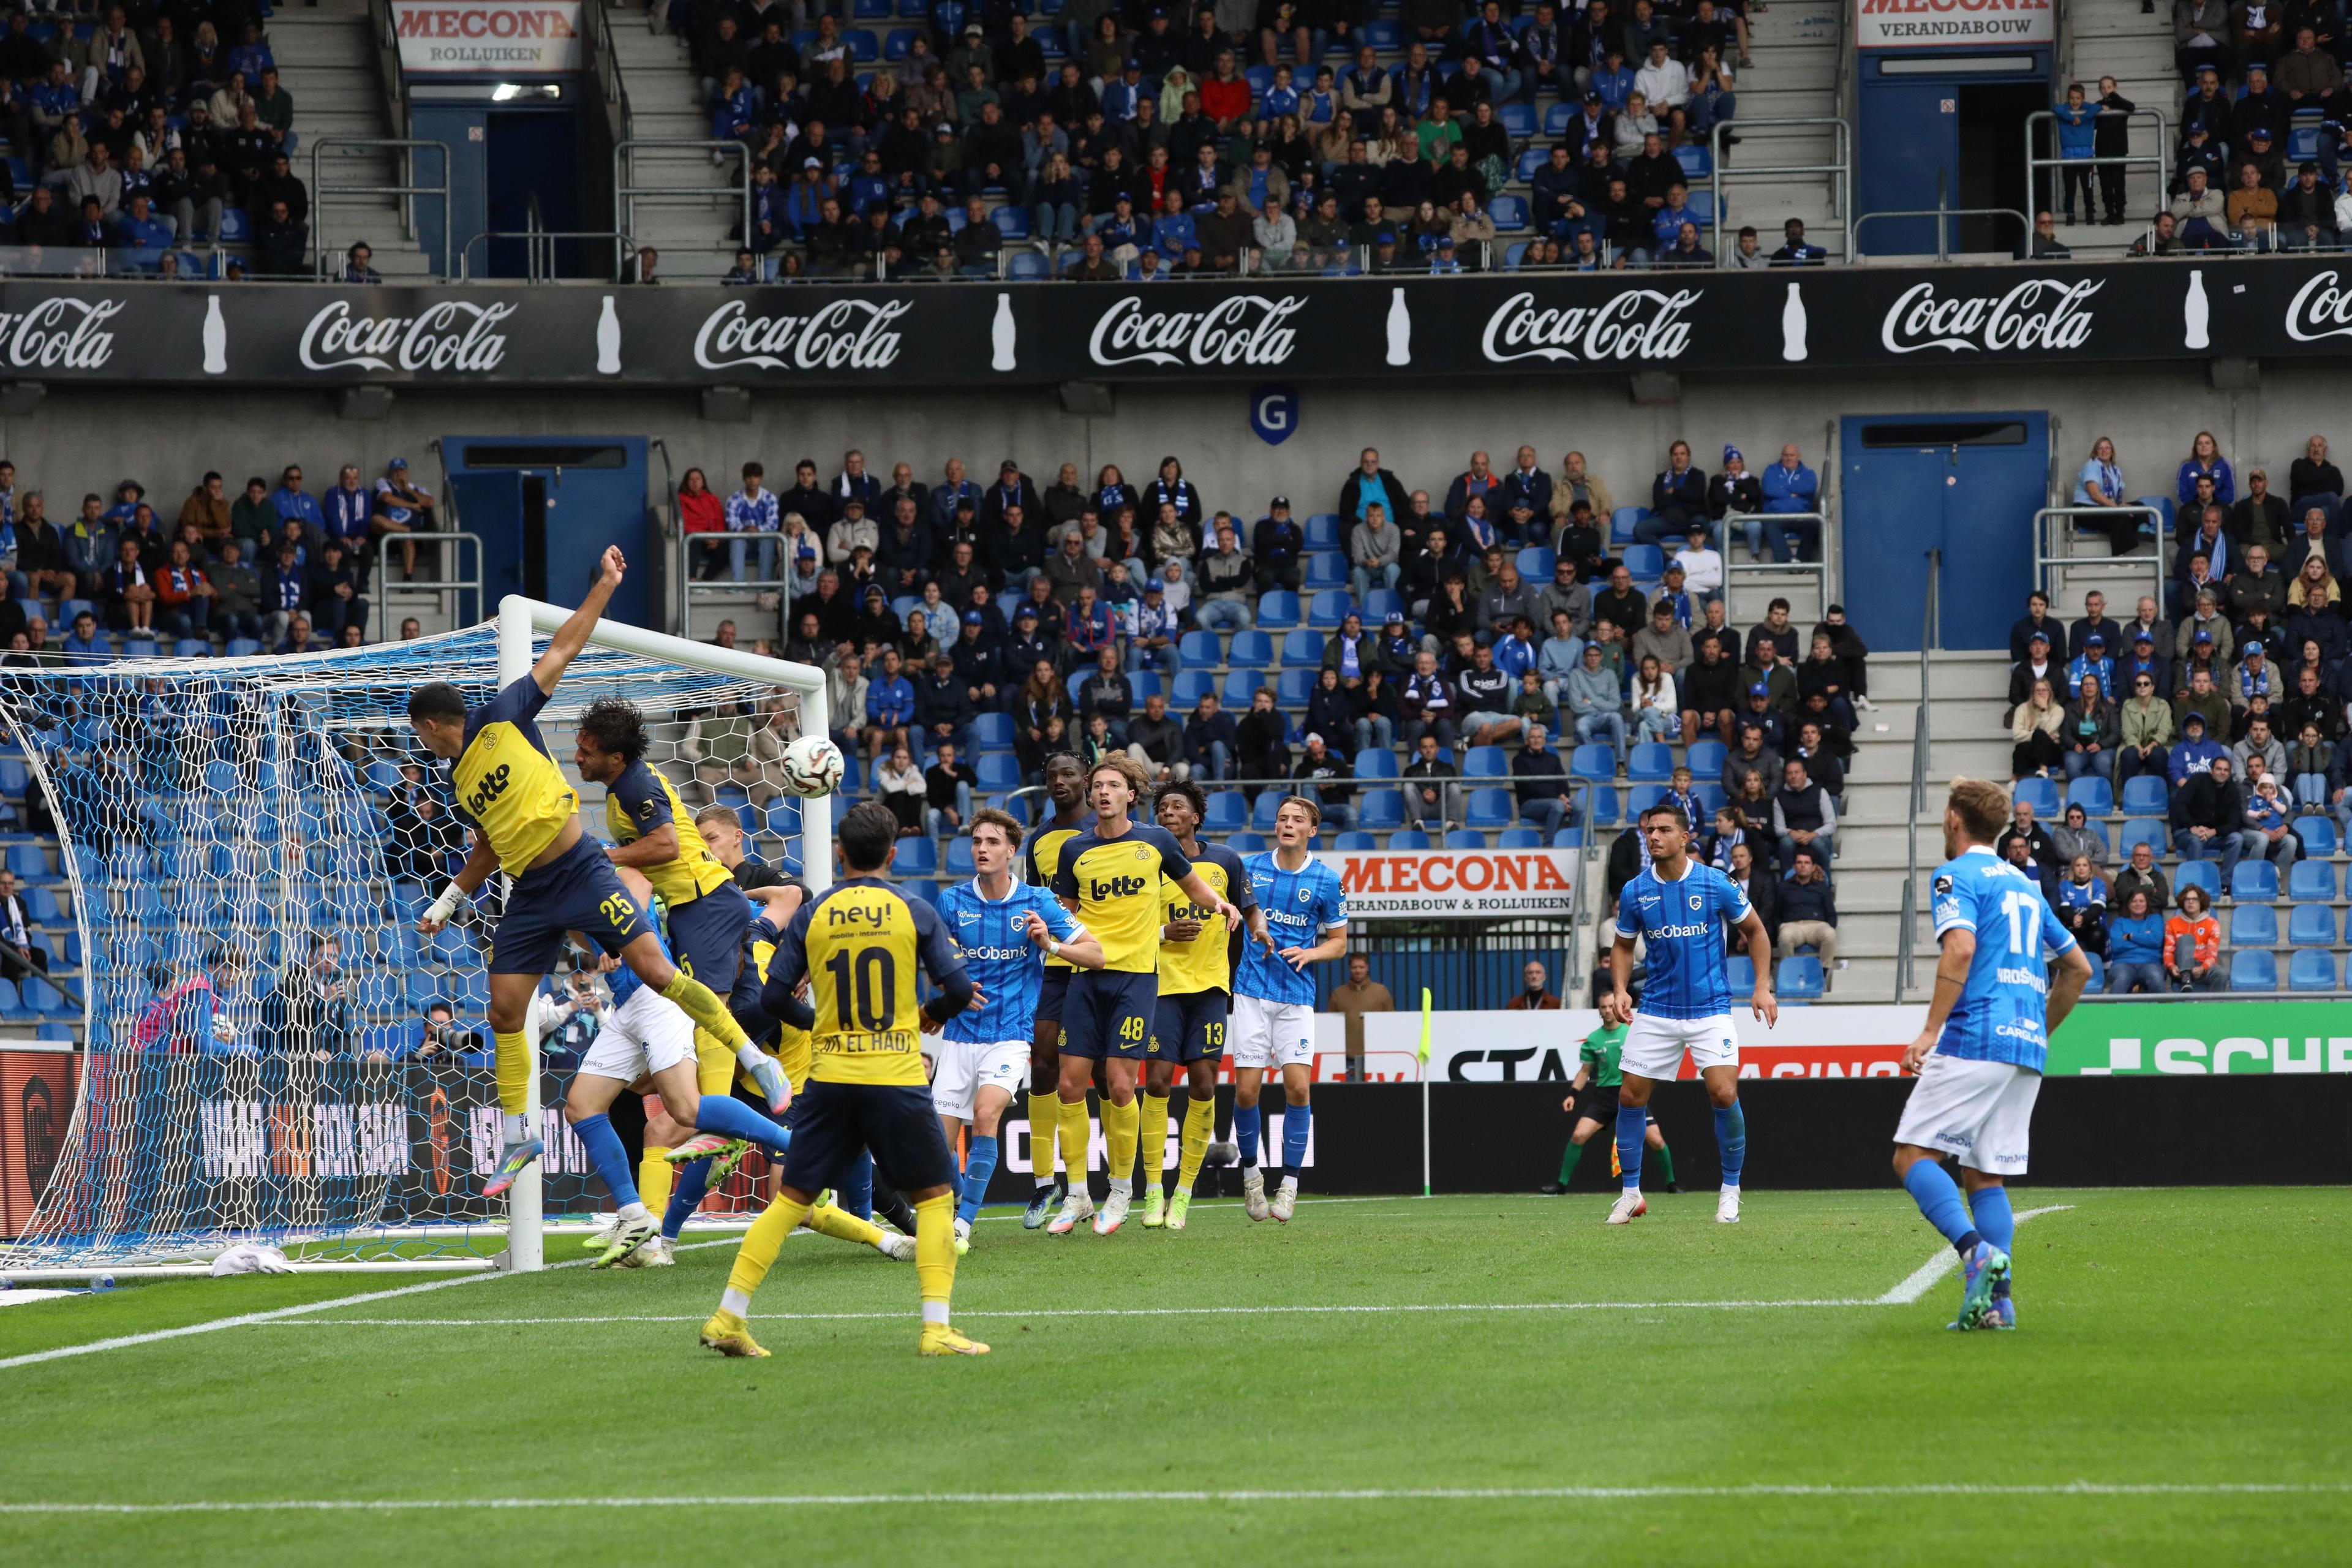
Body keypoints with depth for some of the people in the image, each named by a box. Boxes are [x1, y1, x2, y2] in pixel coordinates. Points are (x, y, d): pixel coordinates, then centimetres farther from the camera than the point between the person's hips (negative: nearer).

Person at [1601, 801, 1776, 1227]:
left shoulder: (1716, 885, -8)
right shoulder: (1635, 892, -2)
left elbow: (1754, 930, 5)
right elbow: (1623, 946, 13)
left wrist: (1763, 986, -3)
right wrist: (1619, 990, -4)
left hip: (1710, 1009, -3)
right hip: (1655, 1011, 3)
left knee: (1724, 1095, -16)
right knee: (1630, 1097, -1)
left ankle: (1731, 1191, 3)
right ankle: (1630, 1192, 16)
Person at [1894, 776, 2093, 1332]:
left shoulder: (1956, 876, -1)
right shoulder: (2024, 885, 23)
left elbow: (1961, 948, -18)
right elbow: (2078, 968, 27)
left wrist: (1931, 1030, -19)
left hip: (1975, 1037, -7)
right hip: (2027, 1048, 7)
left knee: (1914, 1155, -6)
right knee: (1985, 1175, 8)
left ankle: (1976, 1250, -27)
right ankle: (1996, 1298, -4)